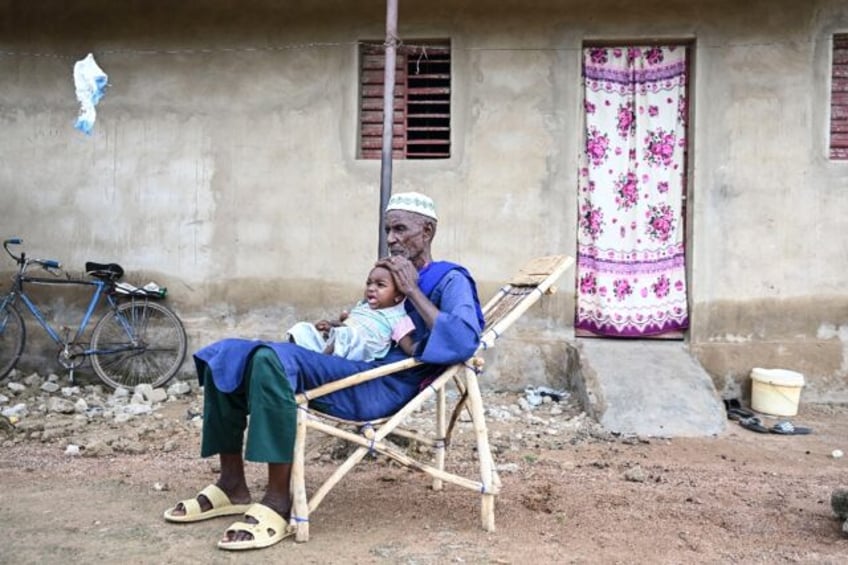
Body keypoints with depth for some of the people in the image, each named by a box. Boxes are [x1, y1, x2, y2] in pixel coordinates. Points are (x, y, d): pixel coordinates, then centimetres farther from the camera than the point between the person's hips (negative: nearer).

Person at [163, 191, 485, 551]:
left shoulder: (450, 280, 0)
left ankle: (278, 501, -25)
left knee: (270, 358, -31)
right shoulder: (393, 278, 24)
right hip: (352, 372, 9)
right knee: (228, 354, 1)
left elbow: (464, 342, -20)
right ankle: (232, 484, 3)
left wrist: (412, 290, -13)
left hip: (386, 386, -9)